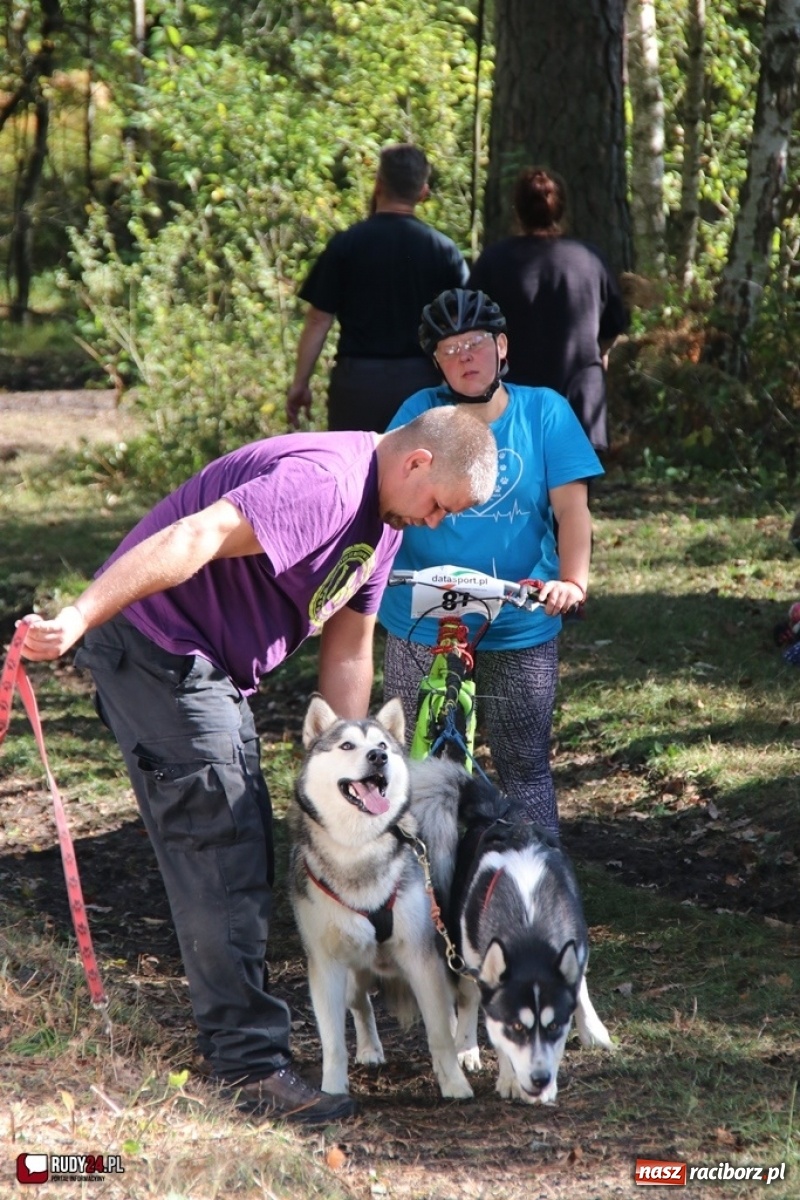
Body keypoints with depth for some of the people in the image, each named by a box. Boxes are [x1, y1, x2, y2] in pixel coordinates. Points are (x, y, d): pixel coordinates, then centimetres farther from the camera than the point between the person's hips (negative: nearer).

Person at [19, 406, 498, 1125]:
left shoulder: (385, 516, 10)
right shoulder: (325, 482, -24)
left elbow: (348, 649, 14)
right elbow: (196, 539, -36)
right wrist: (79, 618, -44)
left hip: (214, 669, 11)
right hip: (155, 642, -11)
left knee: (243, 847, 16)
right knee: (220, 852, -11)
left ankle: (234, 1031, 27)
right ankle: (251, 1065, -9)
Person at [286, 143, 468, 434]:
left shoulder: (346, 244, -5)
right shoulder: (443, 249, 0)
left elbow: (318, 320, -4)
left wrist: (300, 383, 4)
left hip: (358, 377, -2)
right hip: (420, 379, 2)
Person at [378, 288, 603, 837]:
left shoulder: (544, 411, 0)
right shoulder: (421, 413, 0)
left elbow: (572, 508, -7)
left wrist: (573, 579, -24)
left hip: (520, 626, -1)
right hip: (421, 625, 1)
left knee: (525, 766, 3)